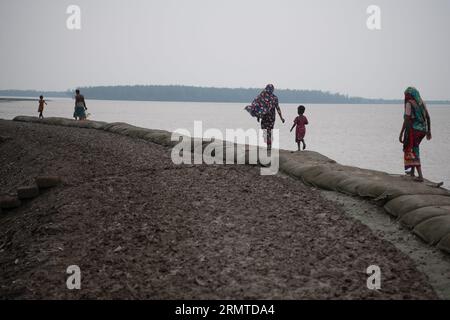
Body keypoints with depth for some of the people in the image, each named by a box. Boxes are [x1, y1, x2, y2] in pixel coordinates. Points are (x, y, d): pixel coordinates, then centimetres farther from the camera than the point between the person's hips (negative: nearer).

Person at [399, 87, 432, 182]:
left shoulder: (409, 103, -10)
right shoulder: (421, 103, 10)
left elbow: (407, 120, -16)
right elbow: (428, 118, 11)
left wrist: (401, 134, -13)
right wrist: (429, 131, 18)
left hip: (412, 130, -7)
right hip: (422, 130, 7)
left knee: (413, 153, -2)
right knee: (415, 149, 26)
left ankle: (420, 176, -9)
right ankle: (412, 171, 33)